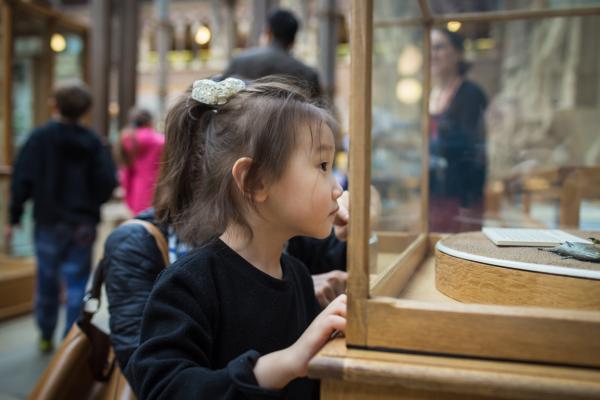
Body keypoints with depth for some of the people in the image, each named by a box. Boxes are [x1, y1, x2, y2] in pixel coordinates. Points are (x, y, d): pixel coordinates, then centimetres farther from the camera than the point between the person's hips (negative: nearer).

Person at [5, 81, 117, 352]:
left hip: (48, 222, 0)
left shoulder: (40, 137, -6)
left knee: (47, 280, 15)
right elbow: (108, 182, -7)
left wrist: (14, 218, -3)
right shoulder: (94, 142, -2)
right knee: (77, 283, 5)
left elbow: (22, 180, -9)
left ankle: (46, 336, 29)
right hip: (83, 225, 0)